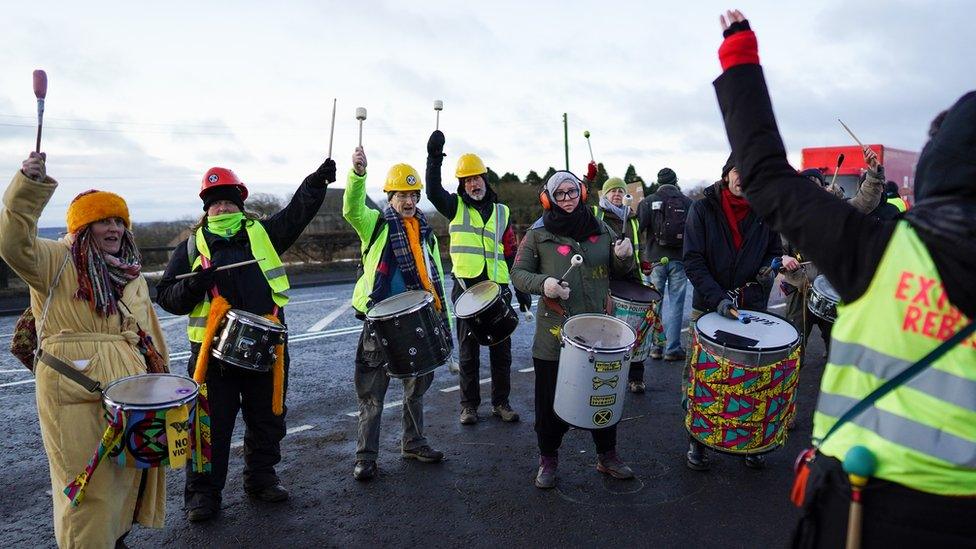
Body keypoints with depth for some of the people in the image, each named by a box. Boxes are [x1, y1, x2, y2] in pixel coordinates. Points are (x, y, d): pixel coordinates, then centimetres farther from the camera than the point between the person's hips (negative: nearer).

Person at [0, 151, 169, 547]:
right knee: (89, 485, 0)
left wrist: (161, 377, 15)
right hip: (74, 391, -6)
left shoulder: (131, 274, 14)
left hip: (129, 388, 6)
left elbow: (149, 332, 17)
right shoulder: (56, 261, -3)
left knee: (126, 475, 17)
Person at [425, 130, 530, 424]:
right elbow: (433, 192, -16)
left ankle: (501, 402, 22)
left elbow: (512, 253, 10)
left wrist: (522, 290, 6)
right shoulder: (456, 207, 5)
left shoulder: (501, 212, 11)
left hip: (498, 289, 2)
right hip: (466, 287, -2)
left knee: (501, 349, 8)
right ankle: (469, 404, 19)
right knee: (468, 351, 7)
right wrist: (434, 158, -27)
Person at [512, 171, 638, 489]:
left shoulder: (601, 230, 7)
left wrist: (625, 257, -7)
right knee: (552, 399, 6)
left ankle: (607, 456, 35)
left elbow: (620, 272, 16)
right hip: (555, 333, -3)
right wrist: (543, 283, -20)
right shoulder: (538, 235, -2)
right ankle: (548, 460, 28)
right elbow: (518, 274, -1)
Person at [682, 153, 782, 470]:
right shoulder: (703, 208, -3)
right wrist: (717, 298, -20)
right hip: (708, 306, -2)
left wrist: (770, 268, -6)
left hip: (753, 306, 2)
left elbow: (775, 250, 19)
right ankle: (697, 441, 20)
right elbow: (693, 261, -8)